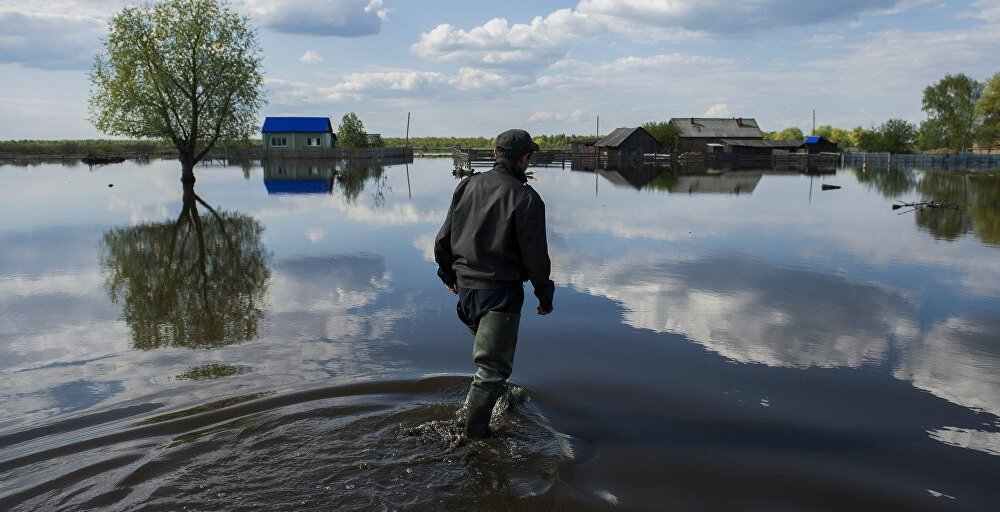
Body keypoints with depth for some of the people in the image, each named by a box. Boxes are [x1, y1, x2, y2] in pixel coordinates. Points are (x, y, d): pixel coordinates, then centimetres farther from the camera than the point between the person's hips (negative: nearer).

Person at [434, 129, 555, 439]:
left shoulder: (468, 186, 3)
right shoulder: (525, 199, -15)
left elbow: (443, 238, 8)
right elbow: (535, 255, -13)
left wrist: (448, 273, 23)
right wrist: (545, 295, 0)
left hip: (465, 284, 7)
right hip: (501, 290, -6)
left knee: (485, 343, 29)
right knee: (493, 363, 2)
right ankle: (475, 431, 6)